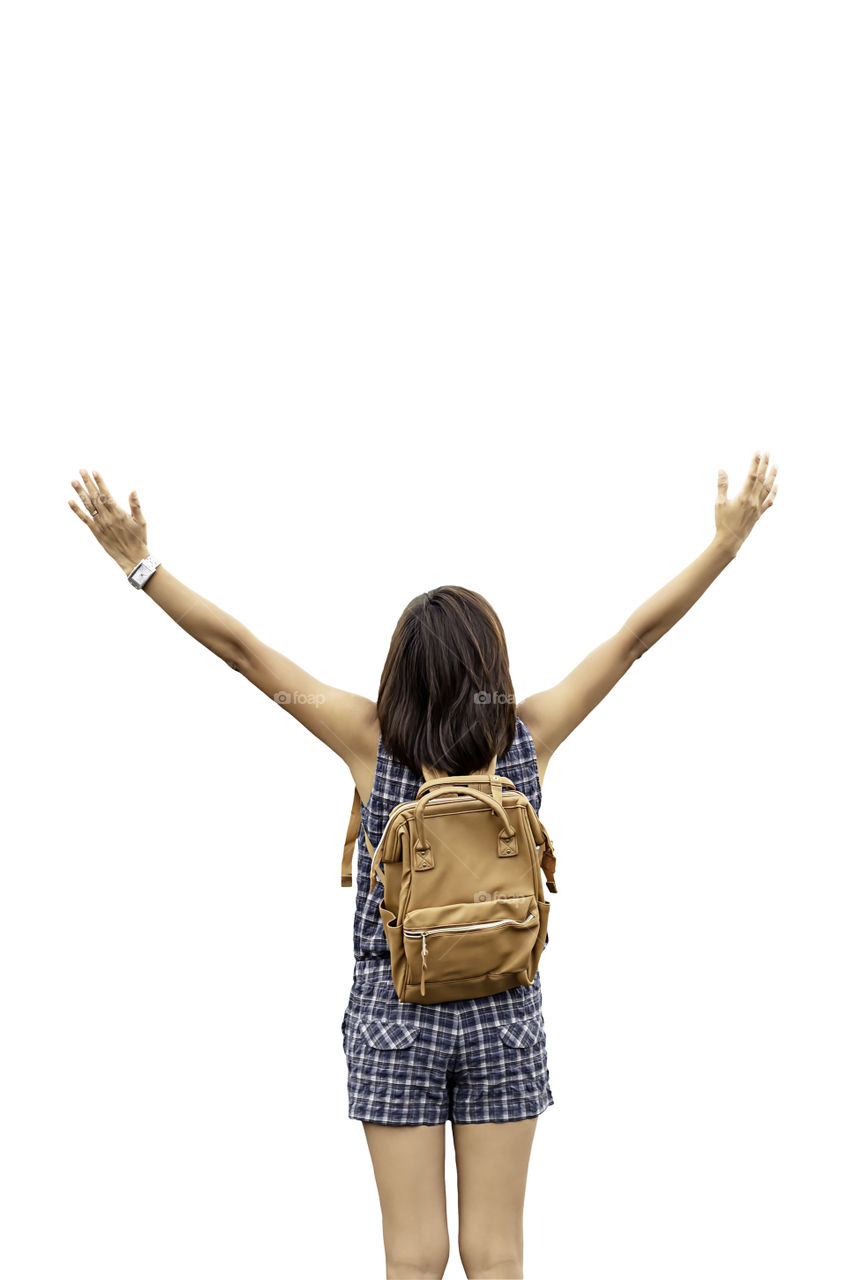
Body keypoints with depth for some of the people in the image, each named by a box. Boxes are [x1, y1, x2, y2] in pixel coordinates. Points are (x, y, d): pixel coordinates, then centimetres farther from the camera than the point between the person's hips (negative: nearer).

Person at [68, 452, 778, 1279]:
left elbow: (241, 648, -12)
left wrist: (139, 562, -8)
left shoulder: (373, 743, -13)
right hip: (503, 1010, 1)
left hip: (395, 1010, -1)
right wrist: (728, 541, 4)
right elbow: (636, 635, -3)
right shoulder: (529, 739, -10)